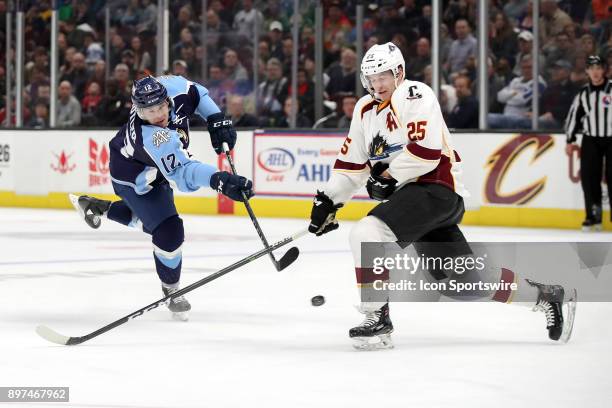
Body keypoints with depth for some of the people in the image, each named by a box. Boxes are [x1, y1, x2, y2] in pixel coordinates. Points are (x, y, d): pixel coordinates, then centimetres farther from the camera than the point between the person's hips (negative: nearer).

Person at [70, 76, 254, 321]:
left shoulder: (173, 89, -26)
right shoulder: (154, 137, -46)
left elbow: (194, 92, -2)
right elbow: (182, 173, -56)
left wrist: (217, 120, -12)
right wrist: (217, 180, -72)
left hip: (155, 170, 8)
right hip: (134, 178, -8)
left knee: (154, 221, 28)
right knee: (169, 232, -16)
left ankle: (96, 207, 49)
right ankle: (171, 289, 10)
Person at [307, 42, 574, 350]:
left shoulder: (414, 95, -10)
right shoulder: (365, 109, 16)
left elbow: (427, 151, -21)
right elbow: (351, 163, 17)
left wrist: (389, 174, -16)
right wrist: (327, 200, 9)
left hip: (436, 188, -9)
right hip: (410, 193, 9)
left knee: (367, 234, -26)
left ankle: (377, 318, -20)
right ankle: (545, 294, 23)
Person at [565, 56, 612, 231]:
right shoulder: (583, 93, 8)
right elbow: (574, 116, 13)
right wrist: (570, 141, 11)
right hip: (591, 140, 3)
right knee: (589, 177, -3)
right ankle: (593, 216, 3)